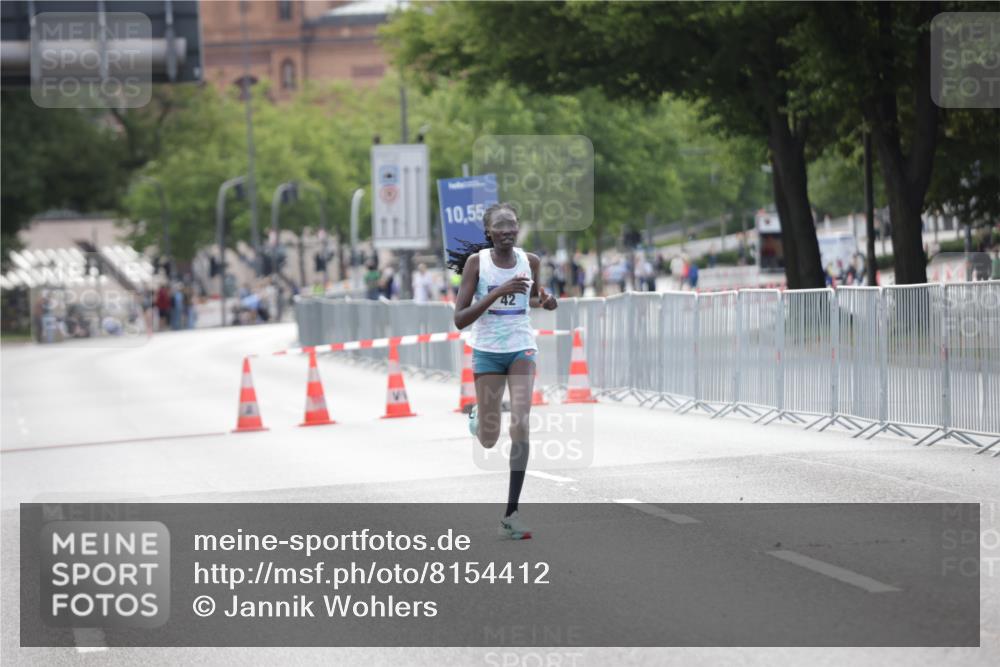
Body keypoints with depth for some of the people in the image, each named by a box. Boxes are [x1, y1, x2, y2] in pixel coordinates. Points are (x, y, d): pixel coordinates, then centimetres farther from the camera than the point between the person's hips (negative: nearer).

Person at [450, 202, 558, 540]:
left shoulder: (530, 261, -1)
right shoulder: (476, 261, -10)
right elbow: (460, 318, -15)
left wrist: (545, 301, -4)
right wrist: (499, 292, -26)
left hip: (522, 349, 1)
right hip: (487, 350, -1)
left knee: (521, 427, -14)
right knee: (489, 440, 5)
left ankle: (511, 512, -9)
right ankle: (477, 417, 45)